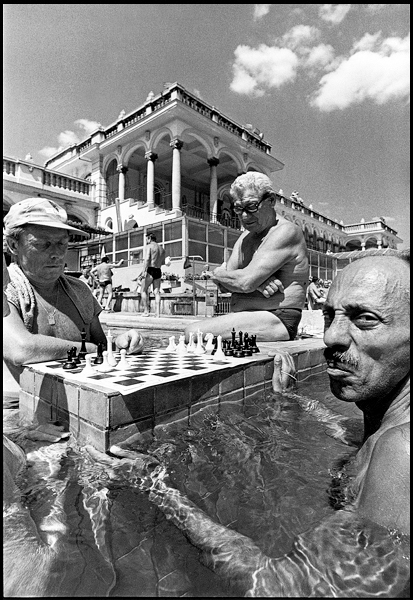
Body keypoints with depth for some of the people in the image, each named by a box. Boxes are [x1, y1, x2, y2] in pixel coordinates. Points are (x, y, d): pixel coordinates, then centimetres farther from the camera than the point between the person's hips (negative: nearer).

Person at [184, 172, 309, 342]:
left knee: (194, 332, -24)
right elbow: (223, 285, 8)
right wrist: (256, 280, -12)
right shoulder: (246, 237, 18)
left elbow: (246, 282, -21)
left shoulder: (286, 232, -10)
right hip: (246, 318, 9)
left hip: (276, 321, -9)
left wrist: (217, 273, -2)